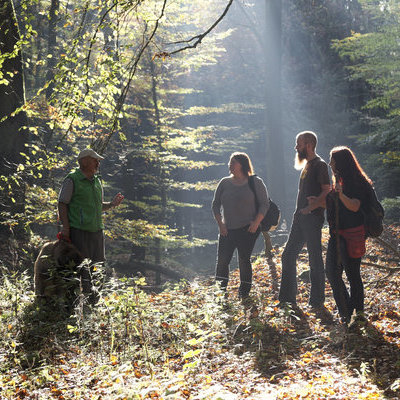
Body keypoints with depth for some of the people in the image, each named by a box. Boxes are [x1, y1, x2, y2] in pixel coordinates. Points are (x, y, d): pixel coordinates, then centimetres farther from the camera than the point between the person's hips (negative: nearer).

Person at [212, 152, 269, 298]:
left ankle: (244, 294, 8)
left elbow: (264, 204, -1)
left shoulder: (255, 182, 1)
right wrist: (220, 223, 0)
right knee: (222, 260, -3)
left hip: (248, 229, -3)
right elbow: (215, 204, 12)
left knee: (244, 260, -4)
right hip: (227, 229, 4)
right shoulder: (224, 183, 10)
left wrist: (256, 223, -13)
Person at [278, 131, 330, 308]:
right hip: (300, 218, 9)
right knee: (288, 255, 9)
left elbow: (327, 193, -16)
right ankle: (287, 297, 16)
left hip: (312, 218, -9)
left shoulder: (320, 165, -10)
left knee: (315, 259, -2)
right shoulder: (306, 165, 17)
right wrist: (300, 211, 13)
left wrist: (310, 207, -23)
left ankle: (317, 300, 7)